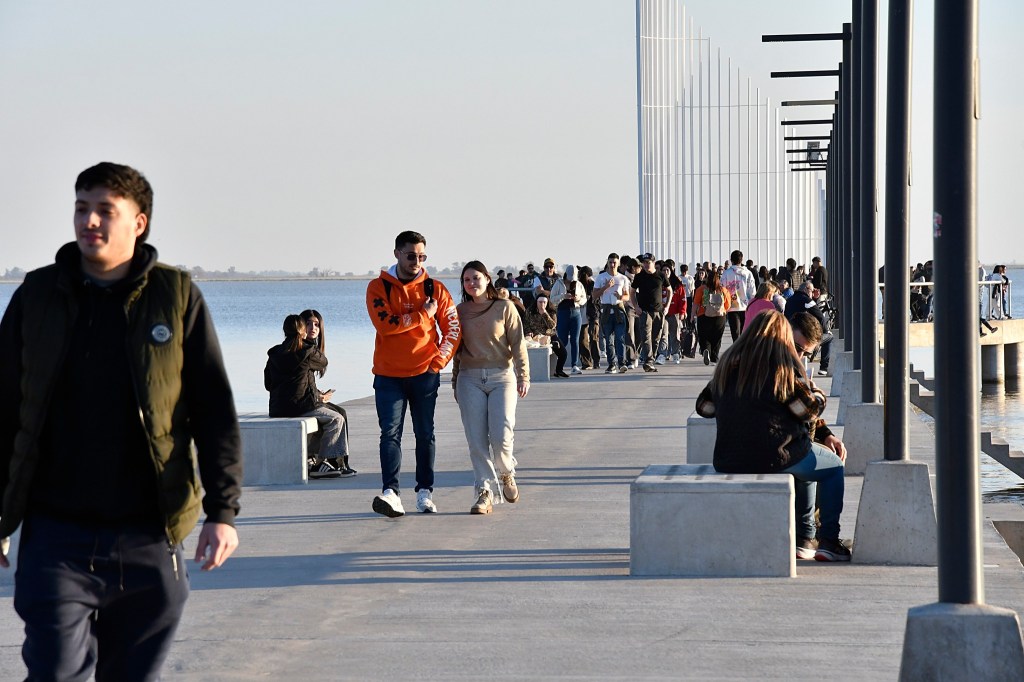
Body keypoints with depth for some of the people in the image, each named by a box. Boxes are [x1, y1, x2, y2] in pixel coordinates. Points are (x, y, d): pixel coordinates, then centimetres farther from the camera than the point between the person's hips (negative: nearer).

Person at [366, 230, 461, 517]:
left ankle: (425, 491, 16)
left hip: (425, 374, 2)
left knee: (425, 434, 8)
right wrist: (423, 315, -11)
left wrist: (439, 361, -6)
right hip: (388, 375, -2)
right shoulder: (378, 287, -2)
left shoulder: (434, 289, 3)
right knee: (390, 433, -10)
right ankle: (391, 492, -19)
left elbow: (453, 329, 5)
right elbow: (385, 324, -16)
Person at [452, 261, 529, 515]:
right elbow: (457, 350, 15)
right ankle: (486, 491, -1)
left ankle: (506, 473, 17)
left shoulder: (504, 308, 2)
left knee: (501, 435, -13)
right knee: (477, 440, -5)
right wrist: (455, 383, 15)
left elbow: (518, 344, 0)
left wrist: (523, 376, -8)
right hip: (470, 378, 2)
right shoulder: (460, 312, 9)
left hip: (501, 376, -2)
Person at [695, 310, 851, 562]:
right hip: (773, 455, -6)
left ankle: (805, 538, 35)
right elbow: (810, 408, -6)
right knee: (834, 468, 19)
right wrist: (813, 390, 13)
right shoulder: (784, 360, -5)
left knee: (805, 465, 33)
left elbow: (705, 406, 16)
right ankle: (828, 542, 12)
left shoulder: (729, 361, 10)